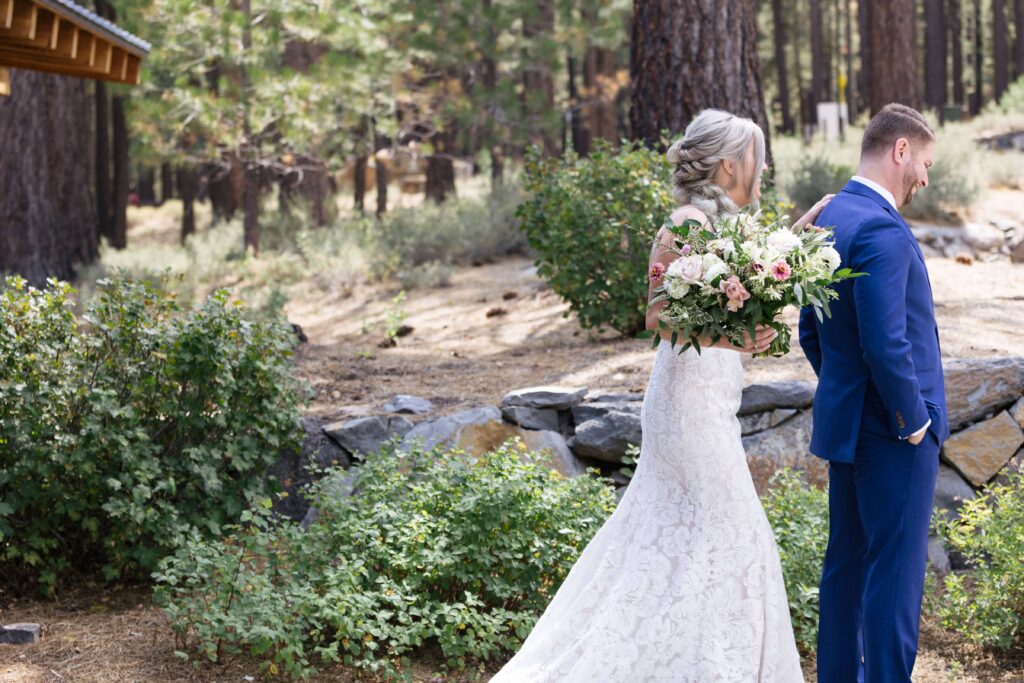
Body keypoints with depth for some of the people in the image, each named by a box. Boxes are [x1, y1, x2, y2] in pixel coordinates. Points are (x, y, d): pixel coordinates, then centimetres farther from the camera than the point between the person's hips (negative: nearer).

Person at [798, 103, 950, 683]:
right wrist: (913, 422, -15)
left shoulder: (829, 220, 9)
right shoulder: (882, 230, -21)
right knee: (896, 571, -2)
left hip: (845, 421, 10)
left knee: (847, 561, 17)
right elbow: (886, 344, -26)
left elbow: (812, 333, 16)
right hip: (893, 436, -10)